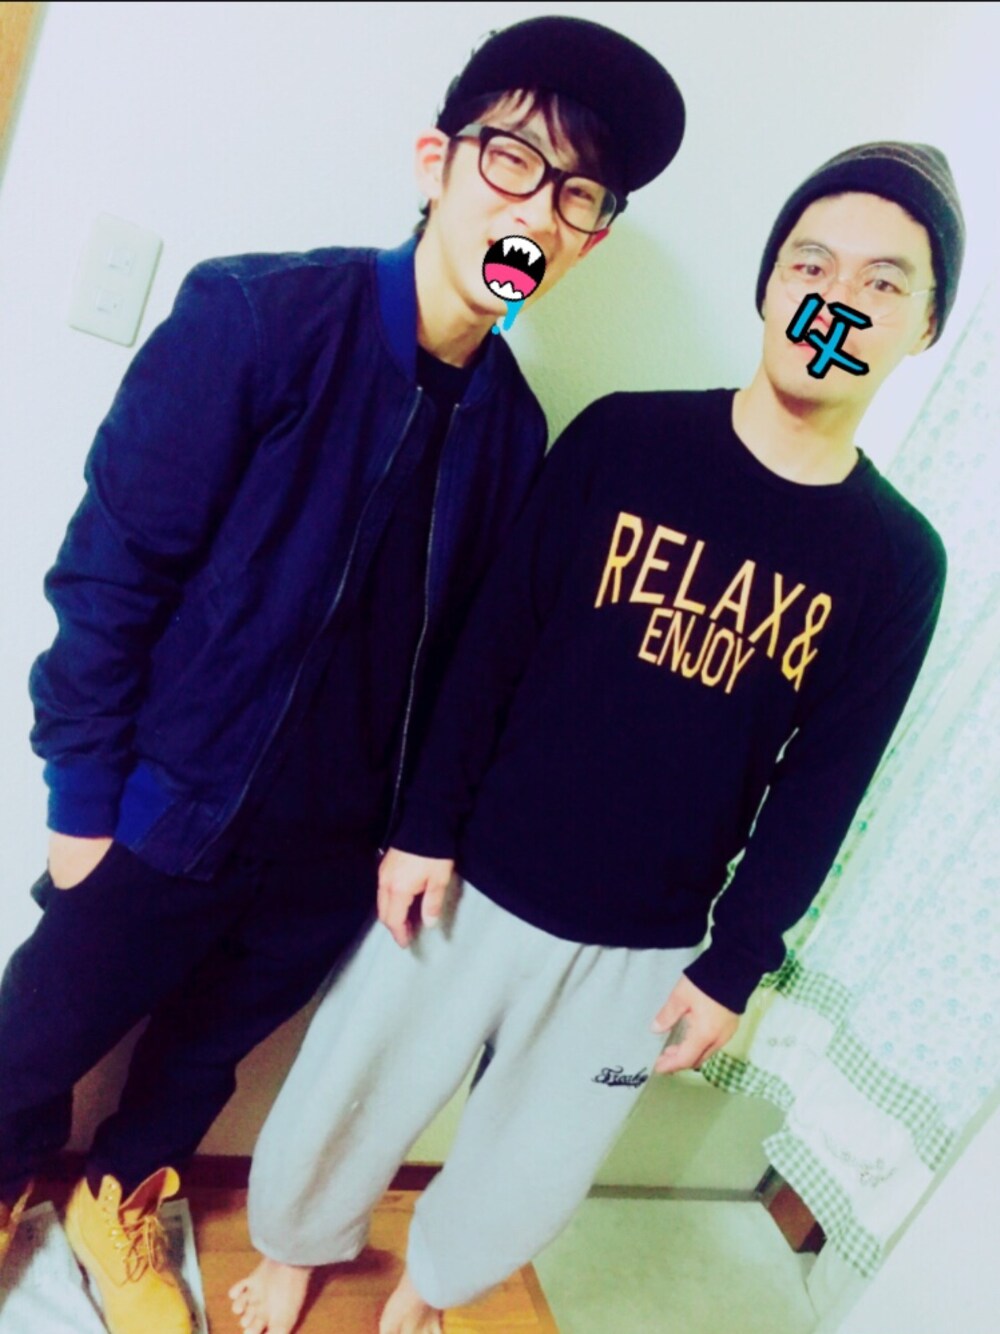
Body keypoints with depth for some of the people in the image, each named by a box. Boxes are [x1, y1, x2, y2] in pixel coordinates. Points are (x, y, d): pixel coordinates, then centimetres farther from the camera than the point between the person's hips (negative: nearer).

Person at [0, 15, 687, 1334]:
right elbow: (110, 570, -15)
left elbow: (456, 648, 2)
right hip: (166, 814, -3)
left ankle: (121, 1195, 54)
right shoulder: (257, 318, -18)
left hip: (337, 849, 4)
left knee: (212, 1041, 24)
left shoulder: (514, 428, -5)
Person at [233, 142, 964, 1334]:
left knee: (534, 1160, 19)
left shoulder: (899, 562, -5)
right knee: (352, 1093, 15)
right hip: (477, 883, 0)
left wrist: (734, 965, -1)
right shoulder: (625, 438, -9)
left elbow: (820, 789, -2)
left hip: (646, 948, 1)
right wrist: (427, 827, -6)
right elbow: (493, 645, -6)